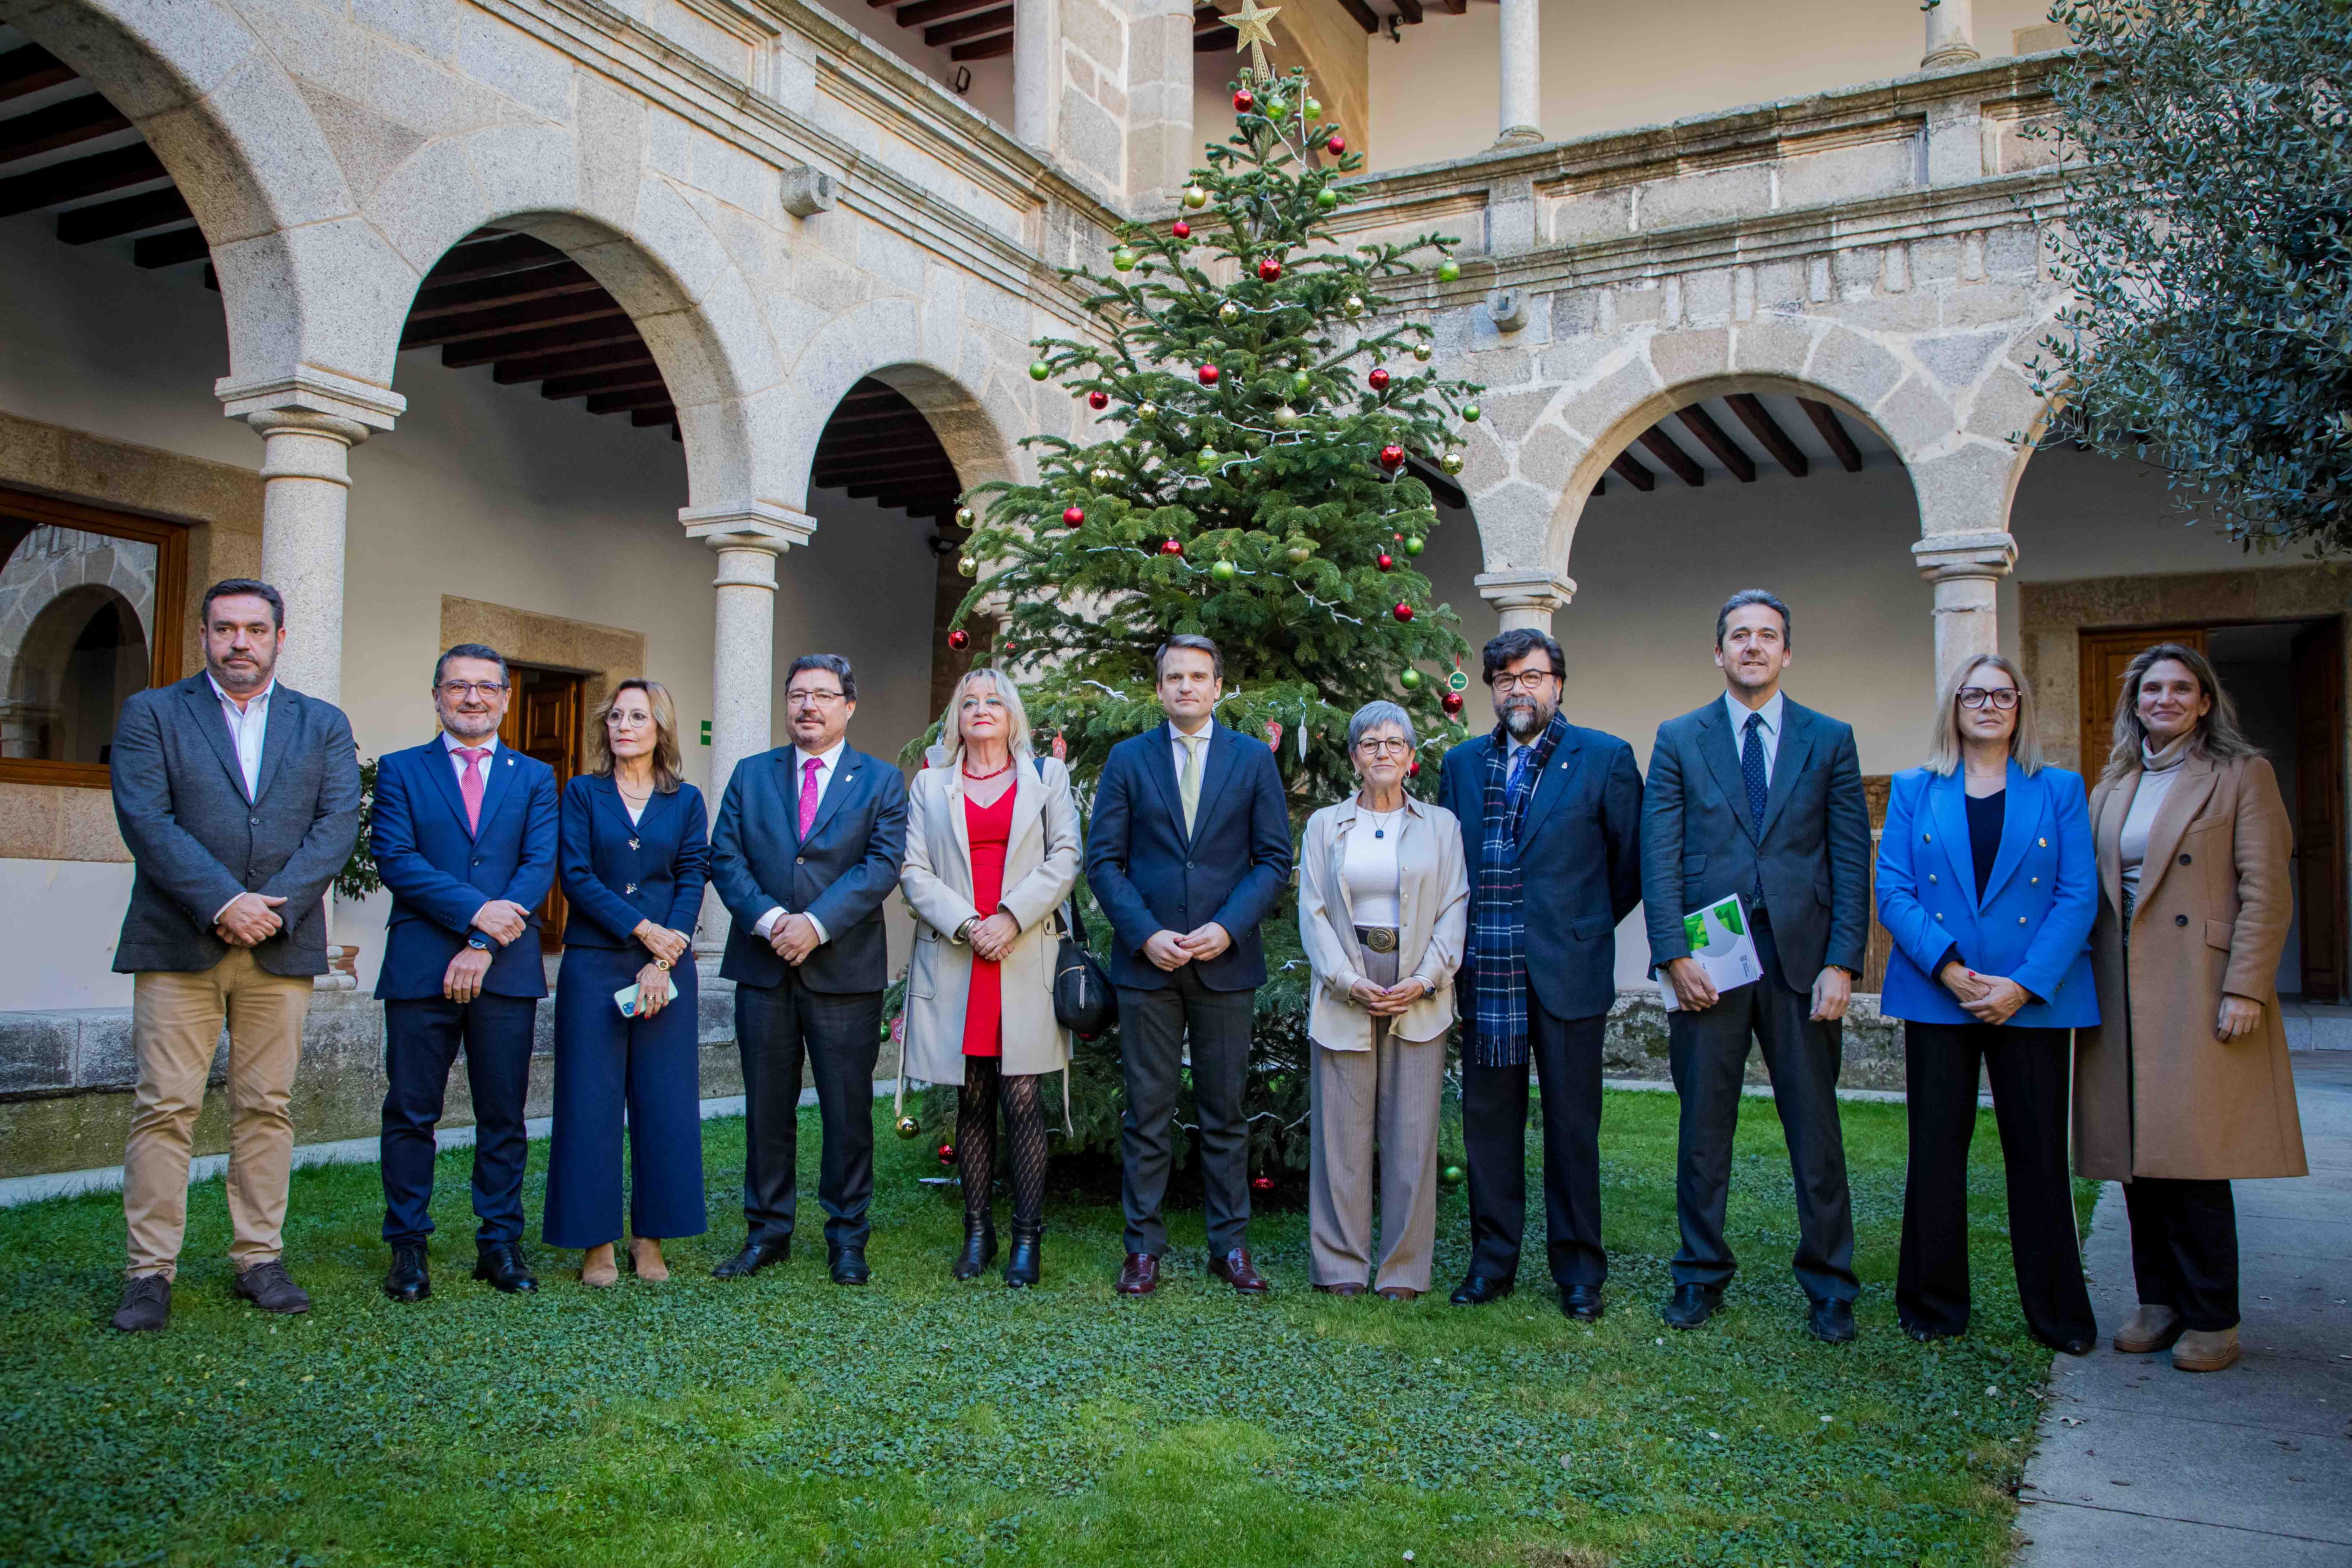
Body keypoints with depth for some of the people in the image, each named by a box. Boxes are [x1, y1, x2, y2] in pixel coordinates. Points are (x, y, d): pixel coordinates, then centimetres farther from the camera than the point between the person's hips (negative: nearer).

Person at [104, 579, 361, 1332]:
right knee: (165, 1107, -1)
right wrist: (223, 902, -16)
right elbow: (146, 821, -6)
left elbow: (337, 825, 1)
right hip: (178, 944, -2)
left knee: (267, 1106, 5)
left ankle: (259, 1259, 13)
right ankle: (151, 1271, 7)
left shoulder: (323, 725, 12)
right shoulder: (151, 714, 7)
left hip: (282, 945, 2)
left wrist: (274, 907, -12)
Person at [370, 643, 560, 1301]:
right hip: (420, 969, -1)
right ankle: (408, 1248, 15)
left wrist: (482, 947, -11)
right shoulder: (400, 770, 9)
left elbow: (541, 866, 0)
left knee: (504, 1116, 5)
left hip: (508, 970, 1)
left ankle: (500, 1244, 14)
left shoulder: (535, 778, 12)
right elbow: (395, 858, -4)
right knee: (410, 1114, 4)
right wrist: (476, 911, -17)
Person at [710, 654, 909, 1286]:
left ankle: (847, 1238, 17)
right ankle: (767, 1232, 22)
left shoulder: (882, 781, 4)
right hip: (763, 967, 2)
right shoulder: (751, 774, 11)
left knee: (848, 1109, 4)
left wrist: (817, 924, -18)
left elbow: (883, 865, -8)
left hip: (846, 971, -2)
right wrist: (769, 919, -14)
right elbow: (725, 857, 2)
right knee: (767, 1107, 10)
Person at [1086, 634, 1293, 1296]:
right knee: (1147, 1112, 5)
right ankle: (1144, 1246, 15)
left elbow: (1274, 859, 2)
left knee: (1225, 1111, 8)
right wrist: (1144, 934, -10)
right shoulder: (1127, 759, 6)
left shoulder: (1254, 759, 6)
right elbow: (1103, 860, 2)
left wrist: (1228, 927, -11)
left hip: (1226, 962, 0)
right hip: (1146, 962, 0)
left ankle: (1230, 1245, 19)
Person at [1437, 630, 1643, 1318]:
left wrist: (1585, 926, 9)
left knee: (1572, 1125, 5)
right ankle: (1492, 1260, 22)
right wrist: (1463, 938, 12)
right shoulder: (1462, 763, 10)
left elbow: (1632, 861, 4)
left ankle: (1578, 1268, 18)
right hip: (1485, 975, 3)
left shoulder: (1605, 758, -1)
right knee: (1487, 1119, 9)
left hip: (1567, 971, -3)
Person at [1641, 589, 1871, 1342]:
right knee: (1703, 1129, 8)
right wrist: (1674, 955, -8)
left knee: (1816, 1130, 5)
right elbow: (1659, 856, 1)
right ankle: (1701, 1275, 21)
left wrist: (1842, 963, -6)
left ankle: (1829, 1287, 19)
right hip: (1707, 959, 0)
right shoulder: (1678, 739, 7)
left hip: (1802, 959, 0)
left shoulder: (1830, 739, 8)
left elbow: (1852, 858, 3)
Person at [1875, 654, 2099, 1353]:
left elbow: (2079, 897, 0)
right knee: (1937, 1147, 4)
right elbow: (1893, 891, 0)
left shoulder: (2061, 791, 7)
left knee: (2038, 1151, 3)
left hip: (2034, 999, 0)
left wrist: (2023, 985, -12)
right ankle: (1934, 1304, 16)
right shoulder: (1914, 791, 8)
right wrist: (1949, 968, -13)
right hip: (1937, 998, 0)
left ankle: (2059, 1314, 17)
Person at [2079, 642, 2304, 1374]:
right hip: (2124, 996, 5)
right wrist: (2088, 988, 8)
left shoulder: (2241, 775, 1)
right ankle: (2159, 1301, 18)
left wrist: (2246, 988, -14)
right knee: (2139, 1152, 7)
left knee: (2194, 1155, -6)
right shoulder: (2112, 788, 16)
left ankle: (2212, 1319, 6)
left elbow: (2266, 892, -6)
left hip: (2198, 992, -5)